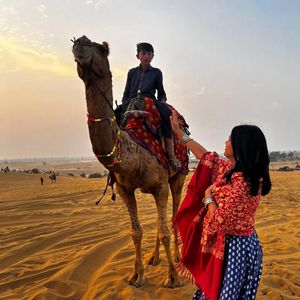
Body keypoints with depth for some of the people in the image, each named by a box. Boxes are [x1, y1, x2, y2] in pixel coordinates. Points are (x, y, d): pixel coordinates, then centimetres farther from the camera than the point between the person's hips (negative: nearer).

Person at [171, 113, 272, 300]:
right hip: (227, 243, 8)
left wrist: (208, 196, -9)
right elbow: (207, 157, 13)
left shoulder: (242, 182, -27)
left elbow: (219, 221, -25)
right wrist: (180, 133, 18)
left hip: (234, 247, -8)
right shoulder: (229, 168, -1)